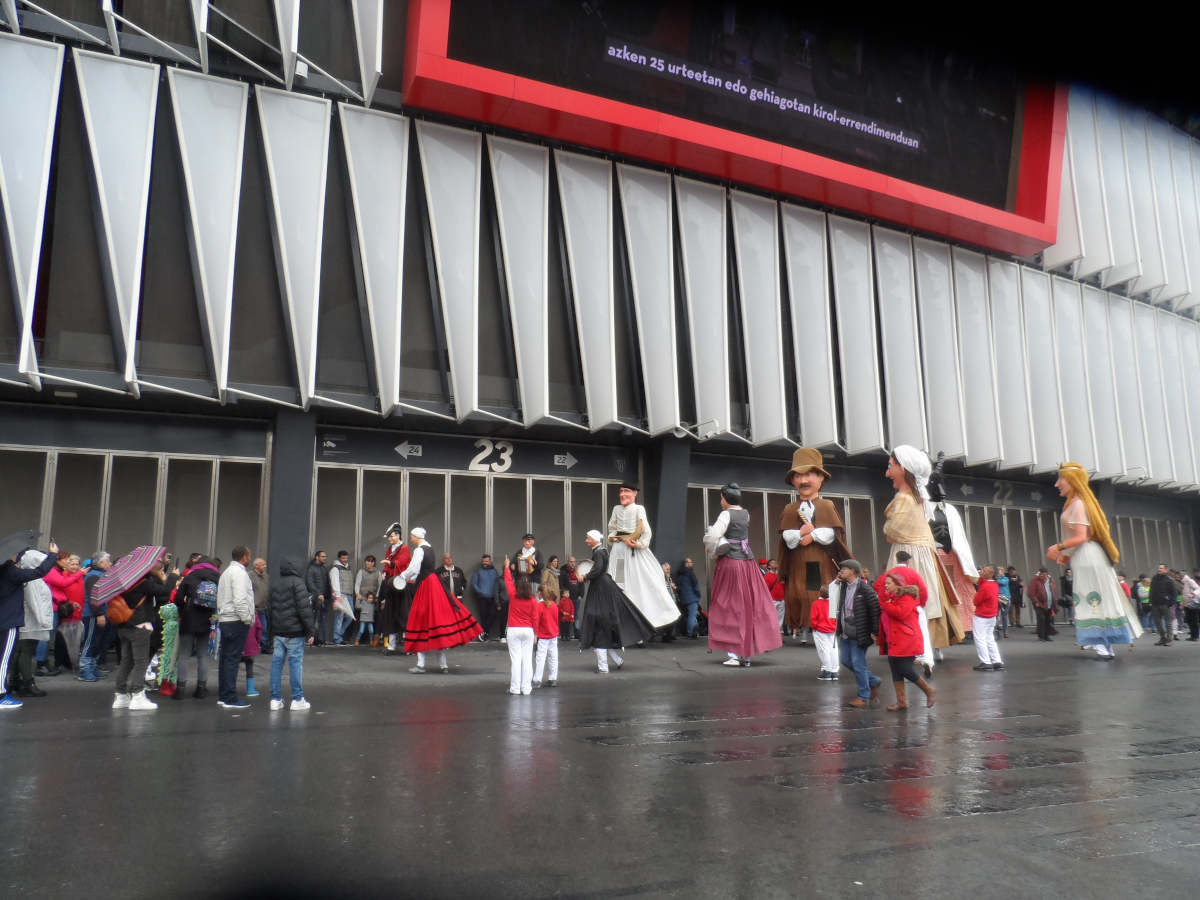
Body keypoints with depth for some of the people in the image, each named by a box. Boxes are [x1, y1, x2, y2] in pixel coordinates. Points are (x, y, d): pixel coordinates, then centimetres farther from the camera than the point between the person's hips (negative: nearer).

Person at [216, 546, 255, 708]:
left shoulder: (226, 572, 19)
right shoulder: (239, 572, -13)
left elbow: (221, 598, 20)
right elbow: (240, 599, -21)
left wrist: (221, 614, 18)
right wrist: (247, 619, -15)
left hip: (224, 620, 10)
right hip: (236, 622, -10)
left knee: (225, 658, 13)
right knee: (232, 659, -7)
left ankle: (222, 696, 19)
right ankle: (230, 699, -5)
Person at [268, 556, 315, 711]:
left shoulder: (274, 584, 13)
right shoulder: (297, 582, -10)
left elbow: (270, 607, 17)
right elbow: (304, 608, -16)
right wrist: (310, 631, -12)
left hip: (278, 631, 6)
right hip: (294, 632, -6)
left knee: (276, 663, 9)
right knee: (296, 663, -1)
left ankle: (275, 699, 12)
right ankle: (297, 700, 2)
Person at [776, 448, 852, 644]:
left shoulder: (827, 506, 6)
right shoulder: (790, 510, 9)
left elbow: (832, 533, -6)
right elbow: (787, 538, -2)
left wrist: (812, 534, -13)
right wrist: (801, 532, -17)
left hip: (822, 563, -1)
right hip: (798, 564, 1)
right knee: (800, 597, -2)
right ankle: (802, 630, 5)